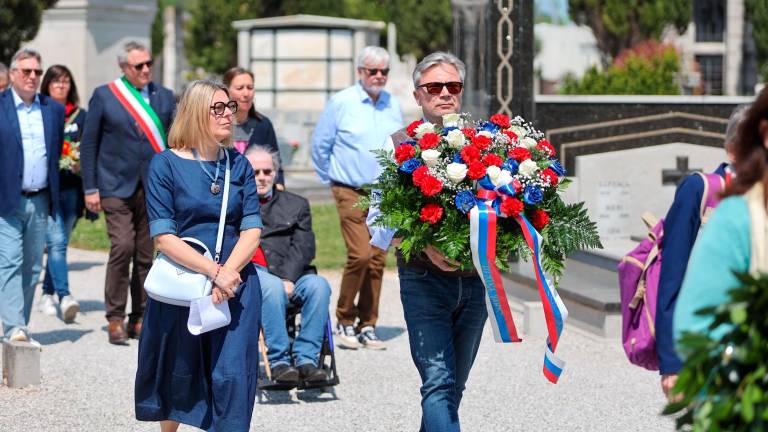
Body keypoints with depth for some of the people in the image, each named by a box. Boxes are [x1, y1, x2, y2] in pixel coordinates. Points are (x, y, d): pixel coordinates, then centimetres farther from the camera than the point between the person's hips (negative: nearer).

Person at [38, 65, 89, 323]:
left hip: (71, 188, 4)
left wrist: (81, 164, -6)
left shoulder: (80, 115, 12)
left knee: (59, 243, 10)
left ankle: (47, 294, 23)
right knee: (57, 241, -15)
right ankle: (64, 297, -24)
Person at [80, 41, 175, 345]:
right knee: (122, 246, -14)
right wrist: (90, 188, -1)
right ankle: (115, 319, -5)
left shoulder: (165, 97, 11)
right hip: (117, 186, -3)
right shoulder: (104, 96, 2)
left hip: (155, 187, 3)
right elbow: (88, 144, 4)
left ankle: (139, 319, 13)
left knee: (147, 254, 4)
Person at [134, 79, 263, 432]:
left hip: (236, 283, 2)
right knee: (178, 373, 11)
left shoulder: (238, 165, 5)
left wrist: (228, 275, -16)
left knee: (232, 375, -8)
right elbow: (164, 238, -11)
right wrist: (214, 272, -19)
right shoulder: (166, 164, -5)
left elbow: (252, 231, 0)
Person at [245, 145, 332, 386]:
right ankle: (279, 361, -30)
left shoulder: (295, 205, 23)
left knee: (318, 285, -28)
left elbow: (304, 247, 7)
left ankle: (305, 358, -26)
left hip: (288, 275, 3)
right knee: (273, 288, -35)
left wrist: (288, 278, -12)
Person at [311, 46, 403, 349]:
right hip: (351, 193, -4)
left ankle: (367, 326, 10)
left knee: (377, 260, 2)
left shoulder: (393, 106, 10)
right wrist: (331, 179, 9)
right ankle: (345, 321, -2)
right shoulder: (341, 103, -4)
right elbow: (320, 146, 4)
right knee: (360, 255, -17)